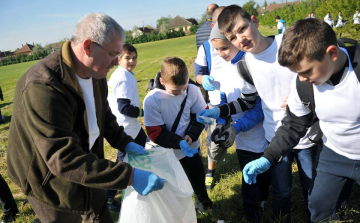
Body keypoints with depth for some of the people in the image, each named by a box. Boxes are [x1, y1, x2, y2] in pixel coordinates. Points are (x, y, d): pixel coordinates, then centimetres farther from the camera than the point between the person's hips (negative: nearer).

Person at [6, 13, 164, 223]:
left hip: (86, 171, 7)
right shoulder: (43, 87, -35)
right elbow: (64, 159, -40)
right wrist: (130, 176, -42)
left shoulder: (94, 72, -7)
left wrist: (125, 143, -2)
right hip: (51, 182, -7)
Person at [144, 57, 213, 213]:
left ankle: (202, 198, 54)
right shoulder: (152, 100, -24)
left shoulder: (193, 90, -17)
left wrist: (191, 135, -20)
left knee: (198, 176, 23)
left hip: (191, 147, 3)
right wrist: (179, 142, -32)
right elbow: (156, 133, -20)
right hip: (167, 153, -2)